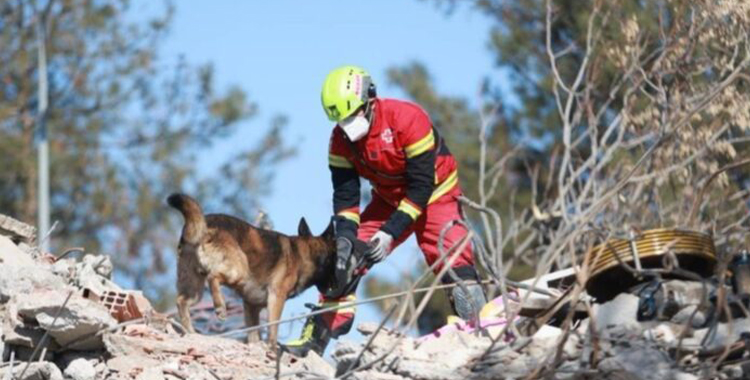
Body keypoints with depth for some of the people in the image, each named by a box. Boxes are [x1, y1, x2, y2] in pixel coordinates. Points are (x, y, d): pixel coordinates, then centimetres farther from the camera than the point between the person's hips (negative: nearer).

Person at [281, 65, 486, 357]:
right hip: (389, 200, 5)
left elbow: (422, 186, -27)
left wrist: (390, 233, -30)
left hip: (434, 196, -5)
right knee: (344, 259, -6)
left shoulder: (407, 119, -30)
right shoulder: (341, 139, -12)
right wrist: (345, 237, -25)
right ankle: (317, 336, 0)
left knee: (453, 263, -24)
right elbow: (345, 195, -8)